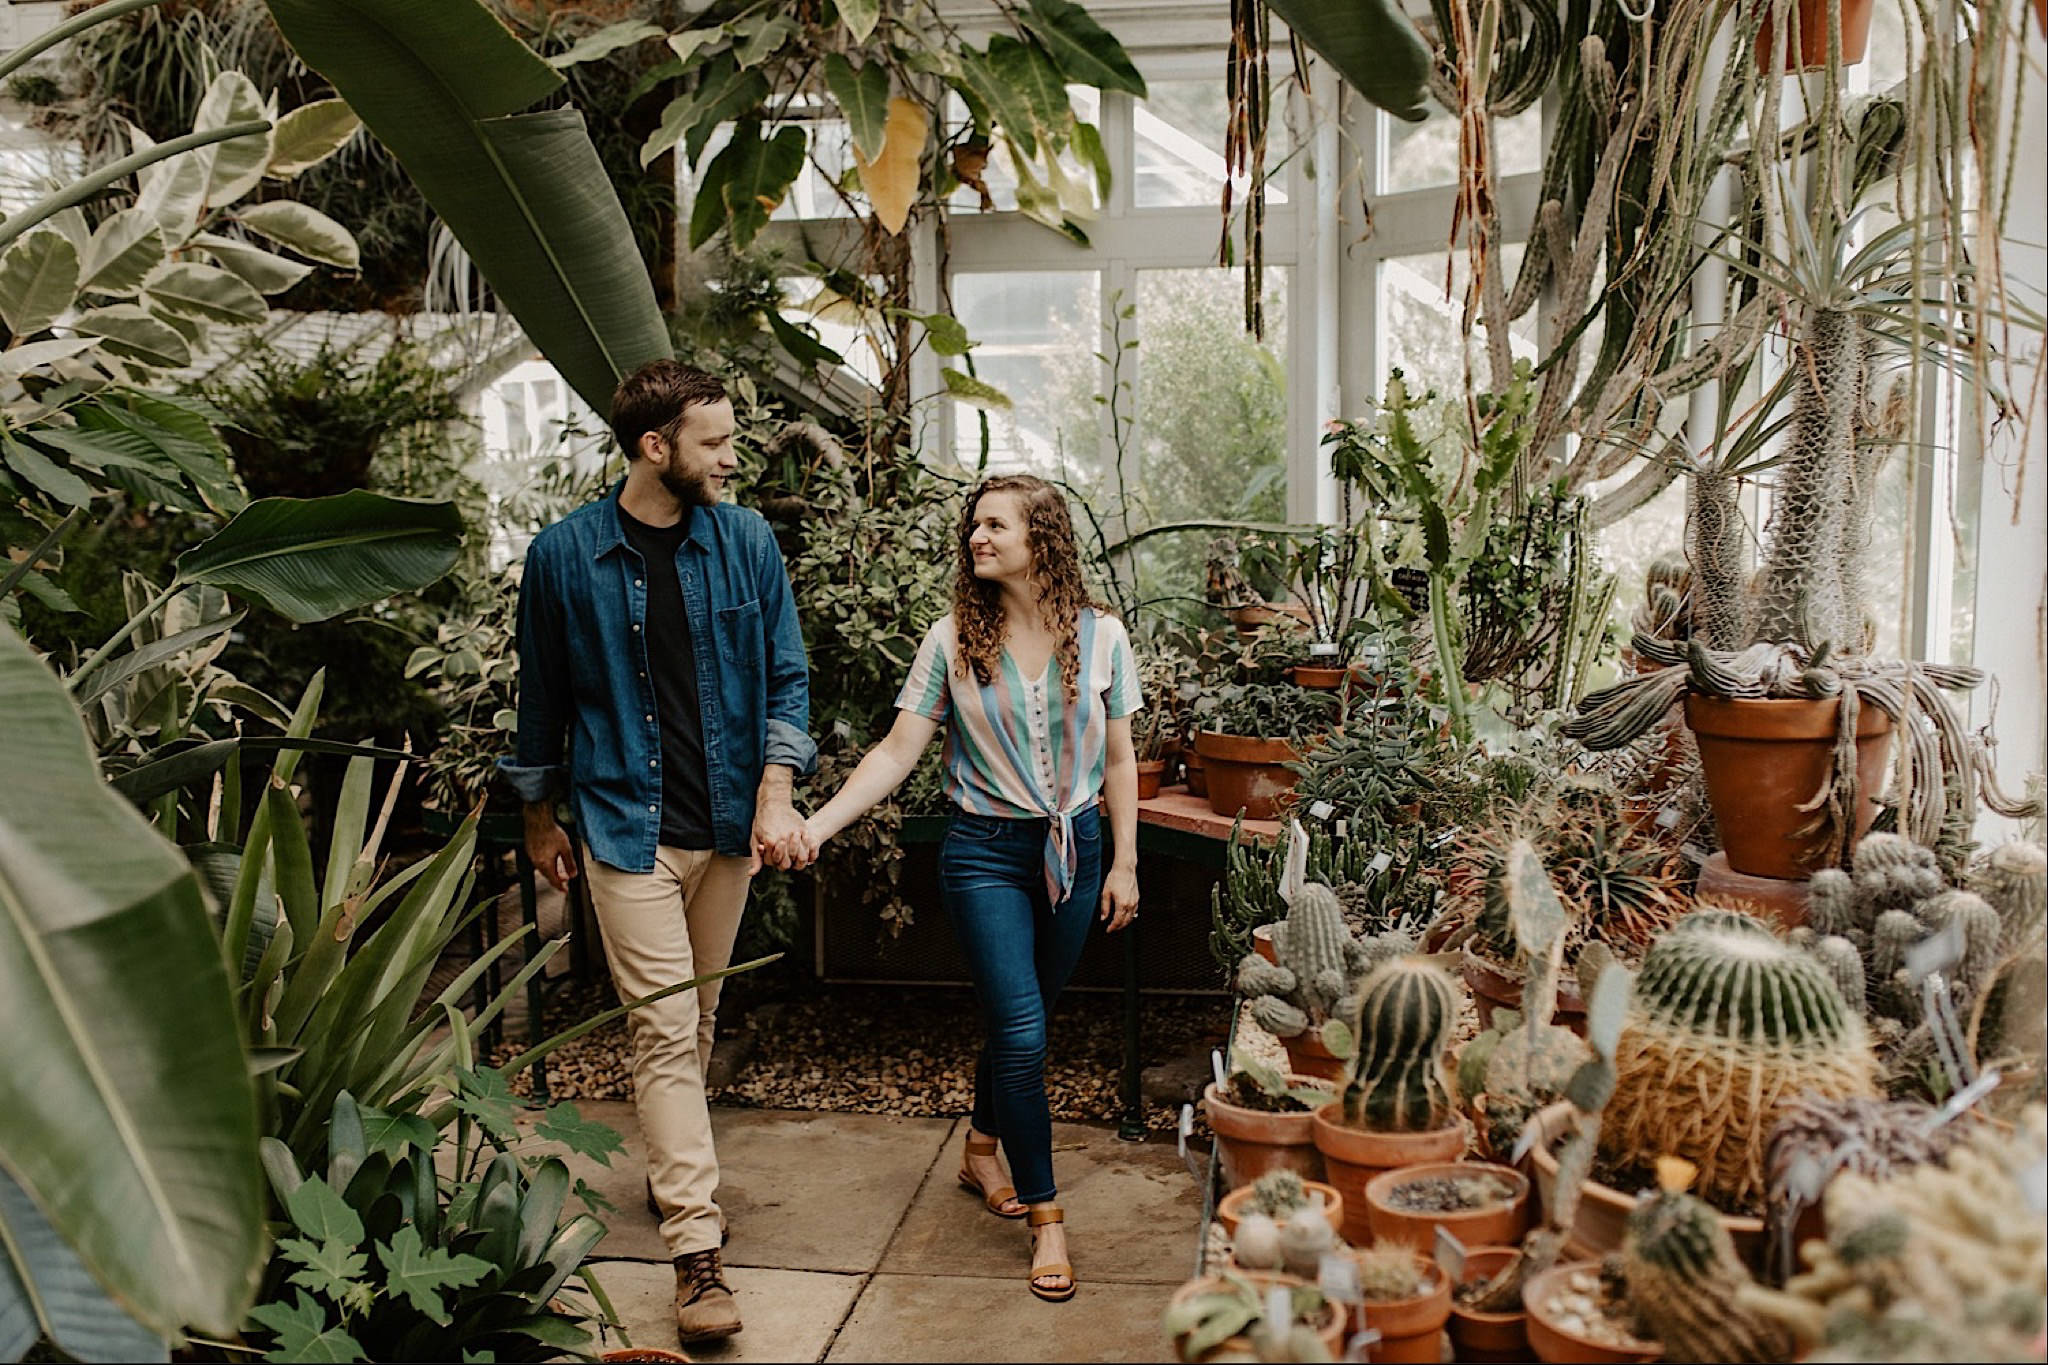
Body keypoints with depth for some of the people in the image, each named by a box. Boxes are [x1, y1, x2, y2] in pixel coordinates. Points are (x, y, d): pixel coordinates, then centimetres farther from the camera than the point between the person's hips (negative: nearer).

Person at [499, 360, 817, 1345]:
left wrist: (775, 795, -10)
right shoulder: (564, 554, -5)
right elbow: (542, 694, 6)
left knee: (698, 1021, 16)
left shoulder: (745, 542, -1)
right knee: (665, 1031, -6)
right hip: (627, 827, -3)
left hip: (728, 822, 3)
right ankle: (697, 1251, -4)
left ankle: (671, 1171, 38)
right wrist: (540, 816, 13)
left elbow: (785, 675, 2)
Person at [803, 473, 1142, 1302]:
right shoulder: (954, 641, -5)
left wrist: (1124, 863, 3)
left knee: (1018, 1019, 13)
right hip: (986, 852, -2)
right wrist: (818, 825, -18)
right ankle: (1046, 1217, 7)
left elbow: (1118, 759, 5)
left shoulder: (1100, 636, -2)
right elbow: (898, 750, -7)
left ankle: (982, 1150, 41)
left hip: (1074, 850, 2)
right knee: (1022, 1033, -8)